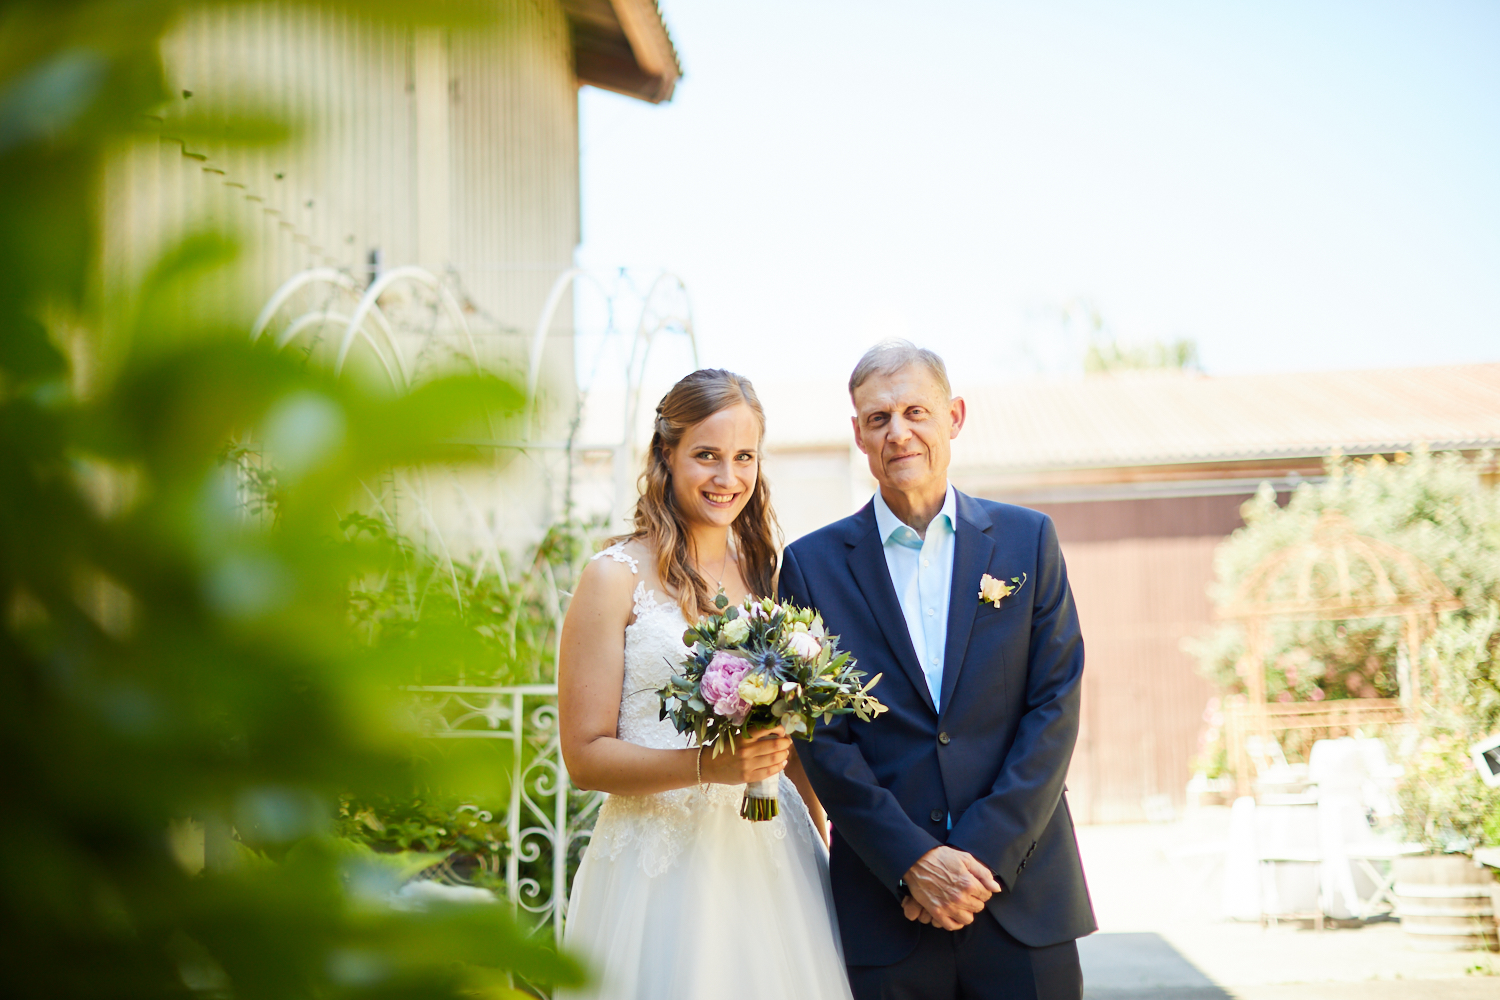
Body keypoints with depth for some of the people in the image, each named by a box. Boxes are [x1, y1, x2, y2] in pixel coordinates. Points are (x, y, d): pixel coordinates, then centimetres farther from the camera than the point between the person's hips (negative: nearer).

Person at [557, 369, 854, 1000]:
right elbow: (585, 756, -8)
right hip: (661, 861, -4)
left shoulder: (762, 573, 11)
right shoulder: (615, 579, -5)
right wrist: (707, 764, -21)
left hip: (773, 857, 5)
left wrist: (821, 847, 12)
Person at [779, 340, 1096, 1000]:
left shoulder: (1026, 541, 6)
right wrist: (914, 862, -12)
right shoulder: (812, 566, 3)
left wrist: (982, 852, -10)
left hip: (1025, 897, 1)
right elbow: (822, 740, -2)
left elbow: (1055, 705, 0)